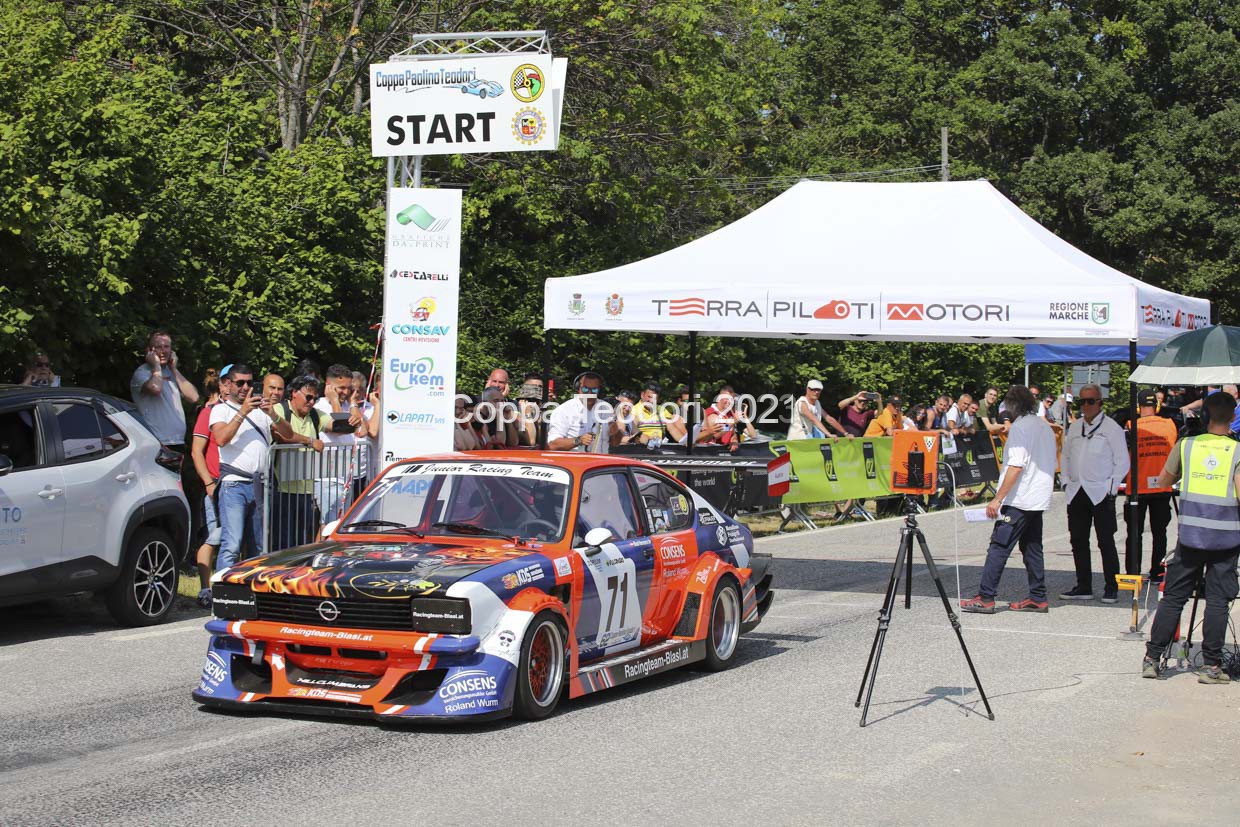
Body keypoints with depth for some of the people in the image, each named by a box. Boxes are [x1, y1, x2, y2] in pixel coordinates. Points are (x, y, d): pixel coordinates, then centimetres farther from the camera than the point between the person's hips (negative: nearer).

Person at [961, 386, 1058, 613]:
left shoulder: (1020, 427, -13)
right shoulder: (1046, 427, 14)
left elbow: (1016, 466, -20)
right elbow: (1052, 463, 19)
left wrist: (998, 499, -20)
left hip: (1019, 500, -9)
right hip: (1040, 499, 9)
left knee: (999, 547, -7)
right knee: (1032, 548, 13)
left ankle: (985, 598, -9)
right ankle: (1038, 599, 13)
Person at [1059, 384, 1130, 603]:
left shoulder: (1112, 428, -2)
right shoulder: (1074, 428, 14)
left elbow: (1122, 462, -2)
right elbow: (1066, 456, 22)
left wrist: (1111, 488, -8)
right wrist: (1066, 482, 10)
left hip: (1101, 493, -5)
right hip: (1076, 493, 5)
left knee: (1106, 542, -3)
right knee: (1078, 541, 6)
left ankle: (1111, 588, 3)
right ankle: (1083, 587, 14)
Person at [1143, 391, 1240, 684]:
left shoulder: (1185, 446, 1)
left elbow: (1163, 482, 13)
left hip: (1190, 535, 2)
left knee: (1173, 597, 9)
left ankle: (1152, 659, 10)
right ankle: (1211, 665, 5)